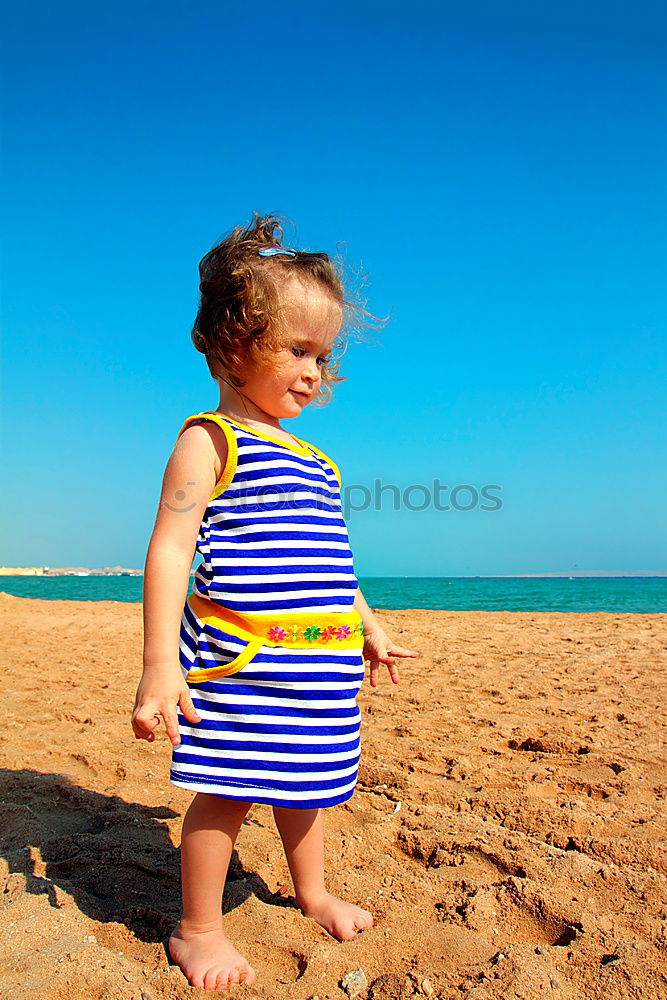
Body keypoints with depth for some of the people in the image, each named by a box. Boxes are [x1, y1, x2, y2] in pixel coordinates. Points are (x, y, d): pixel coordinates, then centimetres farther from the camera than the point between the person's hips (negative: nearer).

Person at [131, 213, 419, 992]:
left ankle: (312, 893, 45)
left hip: (321, 655, 7)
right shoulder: (208, 441, -8)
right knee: (228, 792, 4)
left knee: (304, 781, 22)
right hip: (240, 659, -7)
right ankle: (197, 929, 28)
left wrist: (368, 627, 26)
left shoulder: (314, 459, 16)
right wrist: (160, 662, -21)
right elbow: (170, 549, -15)